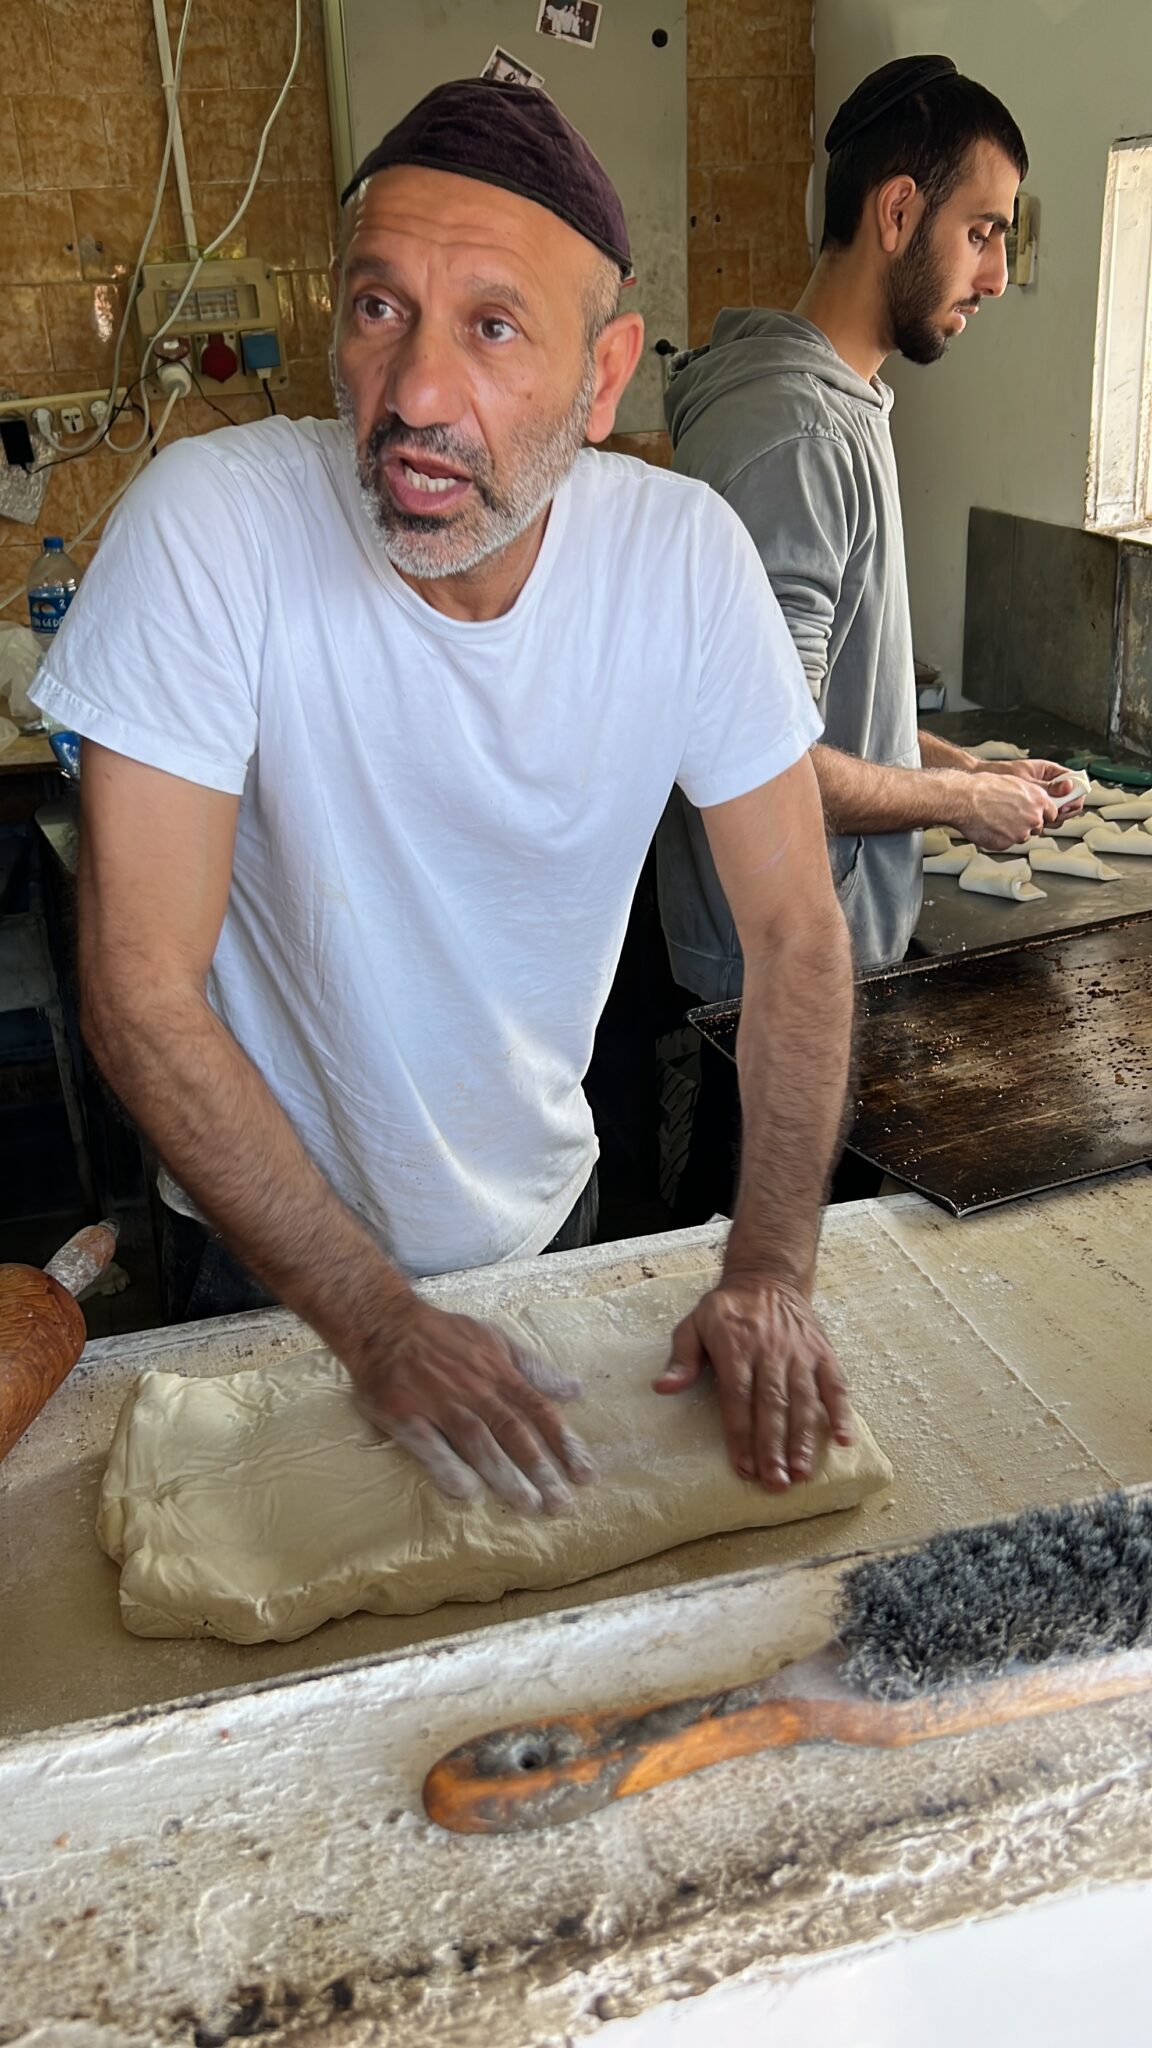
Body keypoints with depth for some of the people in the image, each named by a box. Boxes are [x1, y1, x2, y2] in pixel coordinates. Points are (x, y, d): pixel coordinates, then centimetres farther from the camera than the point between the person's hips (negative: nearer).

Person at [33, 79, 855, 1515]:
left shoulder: (684, 552, -19)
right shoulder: (208, 524, -27)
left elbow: (793, 929, -12)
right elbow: (140, 988, -26)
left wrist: (770, 1272, -21)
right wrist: (384, 1325, -26)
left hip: (544, 1208, 3)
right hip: (277, 1244, -2)